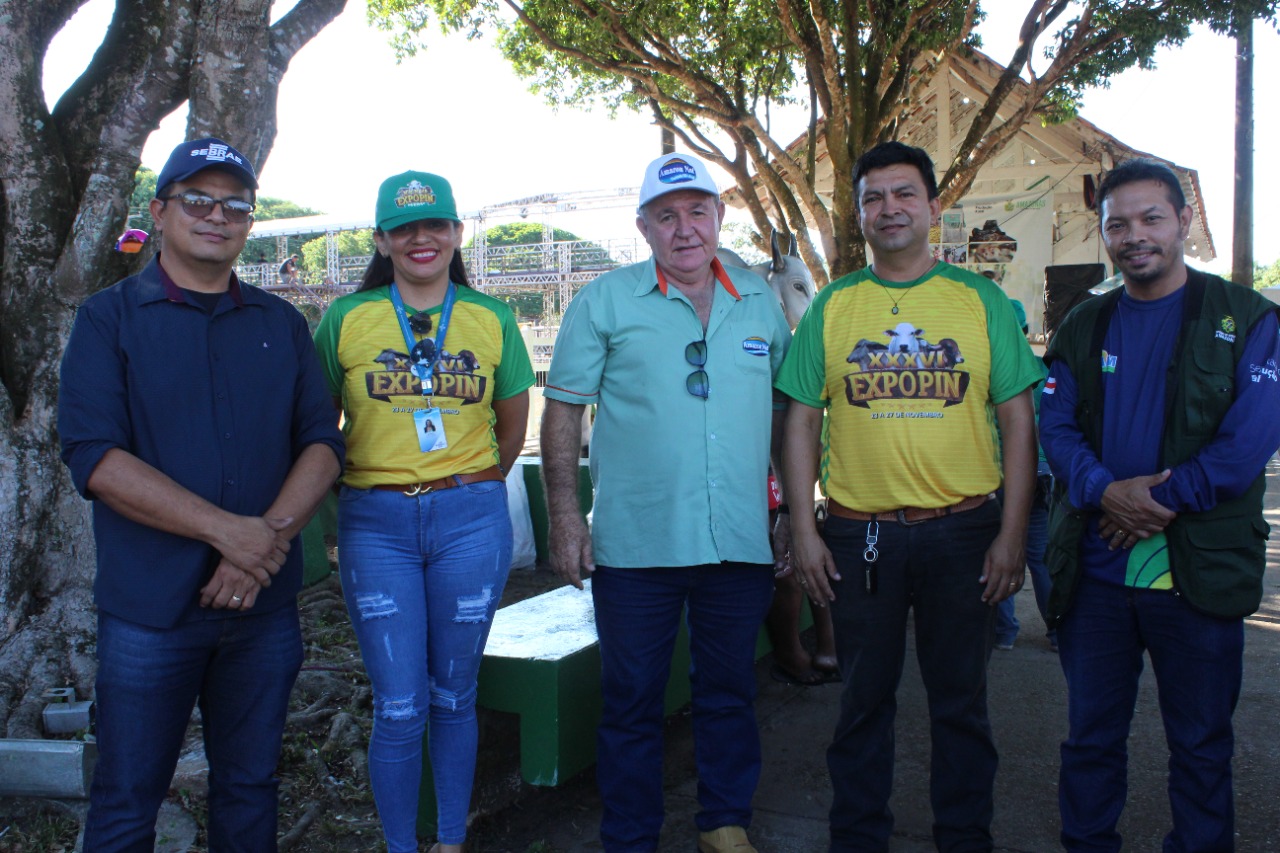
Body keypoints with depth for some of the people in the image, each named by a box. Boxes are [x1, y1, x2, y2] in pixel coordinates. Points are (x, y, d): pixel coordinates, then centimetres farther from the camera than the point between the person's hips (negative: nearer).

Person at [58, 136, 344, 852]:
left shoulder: (281, 324, 9)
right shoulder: (110, 317, 0)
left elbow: (322, 442, 2)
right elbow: (93, 454, -11)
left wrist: (271, 537, -15)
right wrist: (226, 530, -19)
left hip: (265, 605, 3)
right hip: (149, 606, -3)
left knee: (251, 790, 16)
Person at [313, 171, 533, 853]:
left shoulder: (492, 319, 6)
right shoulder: (345, 318, 3)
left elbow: (512, 424, 16)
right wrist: (366, 491, 4)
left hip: (471, 521, 1)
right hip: (376, 527, -1)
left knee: (453, 697, 11)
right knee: (399, 708, 1)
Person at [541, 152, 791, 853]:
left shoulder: (760, 301, 9)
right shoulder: (604, 302, 0)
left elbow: (784, 409, 16)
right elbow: (563, 411, 0)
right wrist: (564, 514, -7)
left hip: (741, 540, 3)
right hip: (635, 542, -2)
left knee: (730, 691, 15)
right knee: (631, 699, 7)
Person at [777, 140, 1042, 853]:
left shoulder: (982, 300, 2)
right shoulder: (832, 306, 4)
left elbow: (1018, 420, 2)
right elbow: (803, 422, 4)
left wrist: (1013, 533, -4)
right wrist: (803, 529, -2)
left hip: (965, 531, 0)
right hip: (858, 534, 1)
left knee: (961, 700, 12)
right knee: (864, 699, 12)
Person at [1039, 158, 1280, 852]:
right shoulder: (1083, 327, 8)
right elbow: (1055, 426, -1)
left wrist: (1159, 502, -16)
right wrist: (1107, 491, -18)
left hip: (1199, 571, -2)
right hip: (1093, 569, 3)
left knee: (1201, 744, 12)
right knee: (1089, 736, 13)